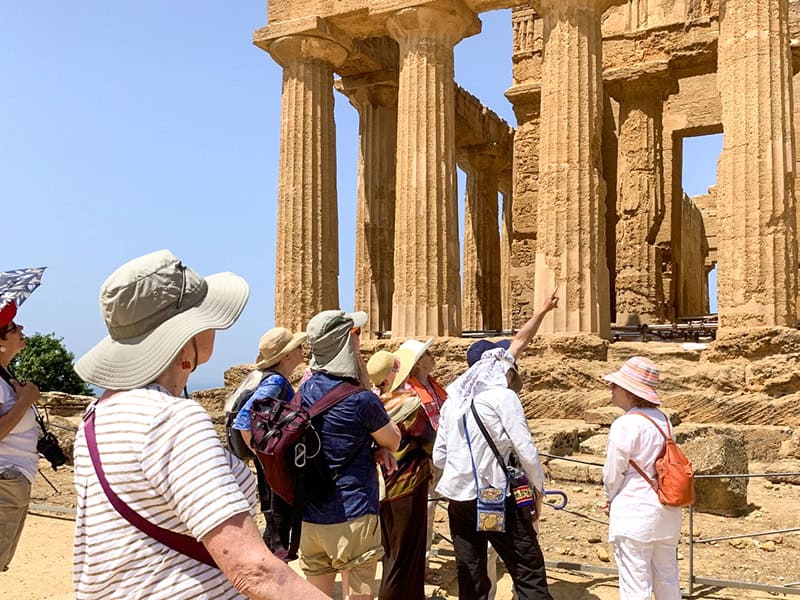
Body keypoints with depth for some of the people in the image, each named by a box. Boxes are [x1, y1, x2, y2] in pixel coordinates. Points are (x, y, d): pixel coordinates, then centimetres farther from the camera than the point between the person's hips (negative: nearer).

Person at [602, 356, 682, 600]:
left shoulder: (624, 425, -17)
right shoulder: (662, 420, 5)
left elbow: (613, 473, -12)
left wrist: (612, 499, 10)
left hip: (634, 513, -7)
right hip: (667, 512, 8)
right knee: (668, 580, 20)